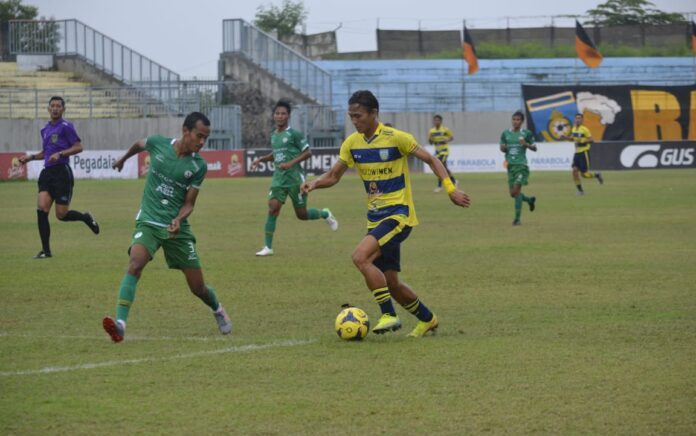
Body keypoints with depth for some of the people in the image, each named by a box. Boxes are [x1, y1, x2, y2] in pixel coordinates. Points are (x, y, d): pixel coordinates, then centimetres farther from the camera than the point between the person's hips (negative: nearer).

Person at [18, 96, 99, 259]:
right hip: (47, 173, 6)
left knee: (61, 214, -5)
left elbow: (78, 147, -11)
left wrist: (60, 154, -21)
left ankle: (86, 218, 27)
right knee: (41, 208, -10)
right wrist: (30, 157, 14)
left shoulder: (66, 127, -5)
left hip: (62, 173, -6)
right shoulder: (45, 129, 17)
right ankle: (46, 250, -5)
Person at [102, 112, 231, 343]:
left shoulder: (199, 166, -5)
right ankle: (120, 324, -38)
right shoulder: (158, 144, -6)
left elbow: (189, 203, -2)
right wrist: (123, 159, 37)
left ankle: (218, 310, 42)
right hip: (148, 222, -1)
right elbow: (139, 144, 19)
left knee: (198, 287, 7)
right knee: (135, 264, -29)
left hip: (177, 228, 1)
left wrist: (178, 220, -23)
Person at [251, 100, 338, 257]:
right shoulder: (274, 135, 11)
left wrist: (291, 162, -19)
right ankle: (268, 247, -9)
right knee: (273, 208, -12)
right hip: (279, 178, 5)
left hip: (295, 177, -5)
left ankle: (325, 214, 35)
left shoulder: (294, 134, -8)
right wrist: (261, 159, 12)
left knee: (301, 214, 4)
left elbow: (308, 152, -8)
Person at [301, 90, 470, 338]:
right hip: (376, 217, 7)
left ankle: (389, 315, -17)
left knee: (360, 257, -25)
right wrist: (315, 183, -11)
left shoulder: (396, 138, -12)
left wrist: (450, 189, -13)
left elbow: (431, 160, -4)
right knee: (390, 282, 9)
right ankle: (427, 319, 31)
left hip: (398, 214, -7)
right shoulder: (352, 144, 5)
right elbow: (334, 175, 10)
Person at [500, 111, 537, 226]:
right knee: (513, 193, 9)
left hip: (521, 165, -5)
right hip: (510, 165, 5)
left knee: (516, 191, -15)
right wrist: (503, 148, -7)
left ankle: (517, 218, -9)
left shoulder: (526, 134, -2)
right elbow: (502, 148, 16)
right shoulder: (506, 134, 8)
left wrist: (526, 144, -15)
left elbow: (534, 148, 4)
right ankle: (530, 200, 39)